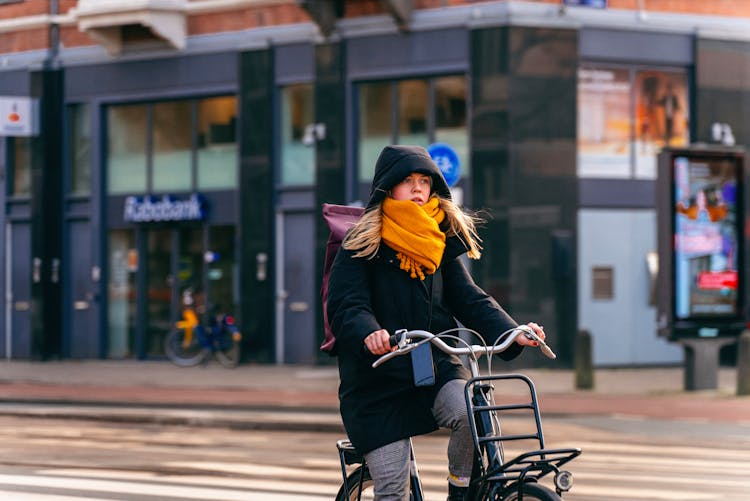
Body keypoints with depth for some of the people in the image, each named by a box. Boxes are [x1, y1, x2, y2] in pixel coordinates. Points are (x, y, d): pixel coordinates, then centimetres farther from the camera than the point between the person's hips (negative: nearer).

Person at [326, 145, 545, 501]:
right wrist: (369, 336, -38)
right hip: (379, 380, -3)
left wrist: (513, 334, -13)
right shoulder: (362, 244, -4)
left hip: (437, 368, 3)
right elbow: (346, 307, -15)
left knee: (471, 415, -29)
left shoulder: (441, 242, 9)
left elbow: (470, 300, 5)